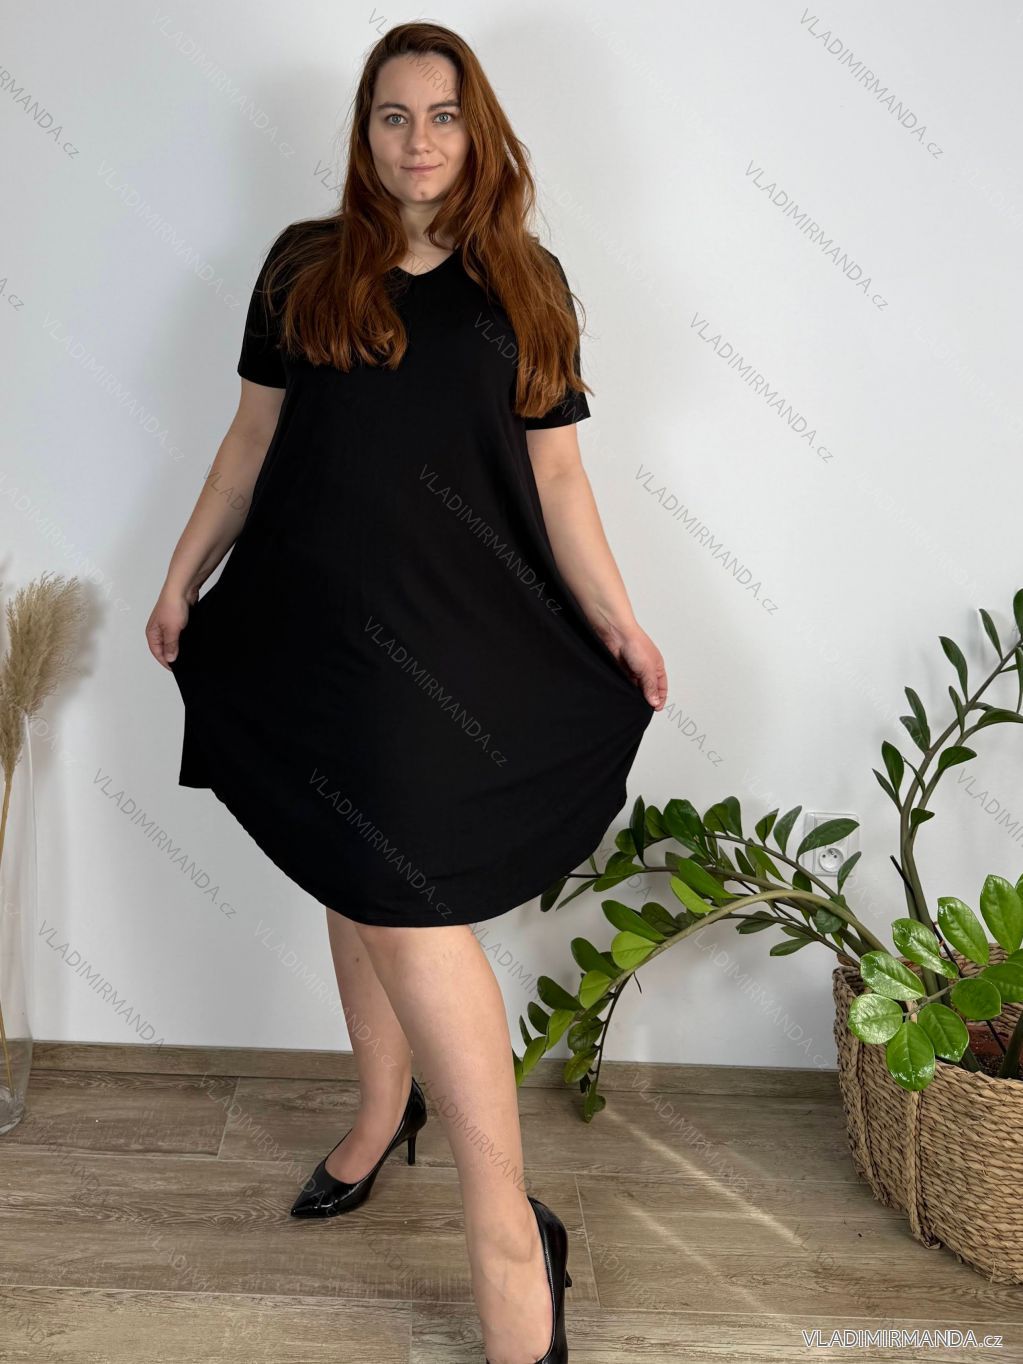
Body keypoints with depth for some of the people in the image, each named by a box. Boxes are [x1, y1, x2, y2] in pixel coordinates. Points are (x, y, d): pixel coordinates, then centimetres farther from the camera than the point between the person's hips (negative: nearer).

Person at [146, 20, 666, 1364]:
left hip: (454, 634, -3)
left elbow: (557, 474, 6)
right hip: (315, 617, 3)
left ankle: (508, 1233, -4)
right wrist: (183, 580, 12)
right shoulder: (303, 268, 9)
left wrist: (617, 625, -1)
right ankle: (384, 1111, 35)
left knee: (408, 899, -12)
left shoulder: (526, 283, 6)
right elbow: (253, 439, 13)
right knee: (359, 886, 12)